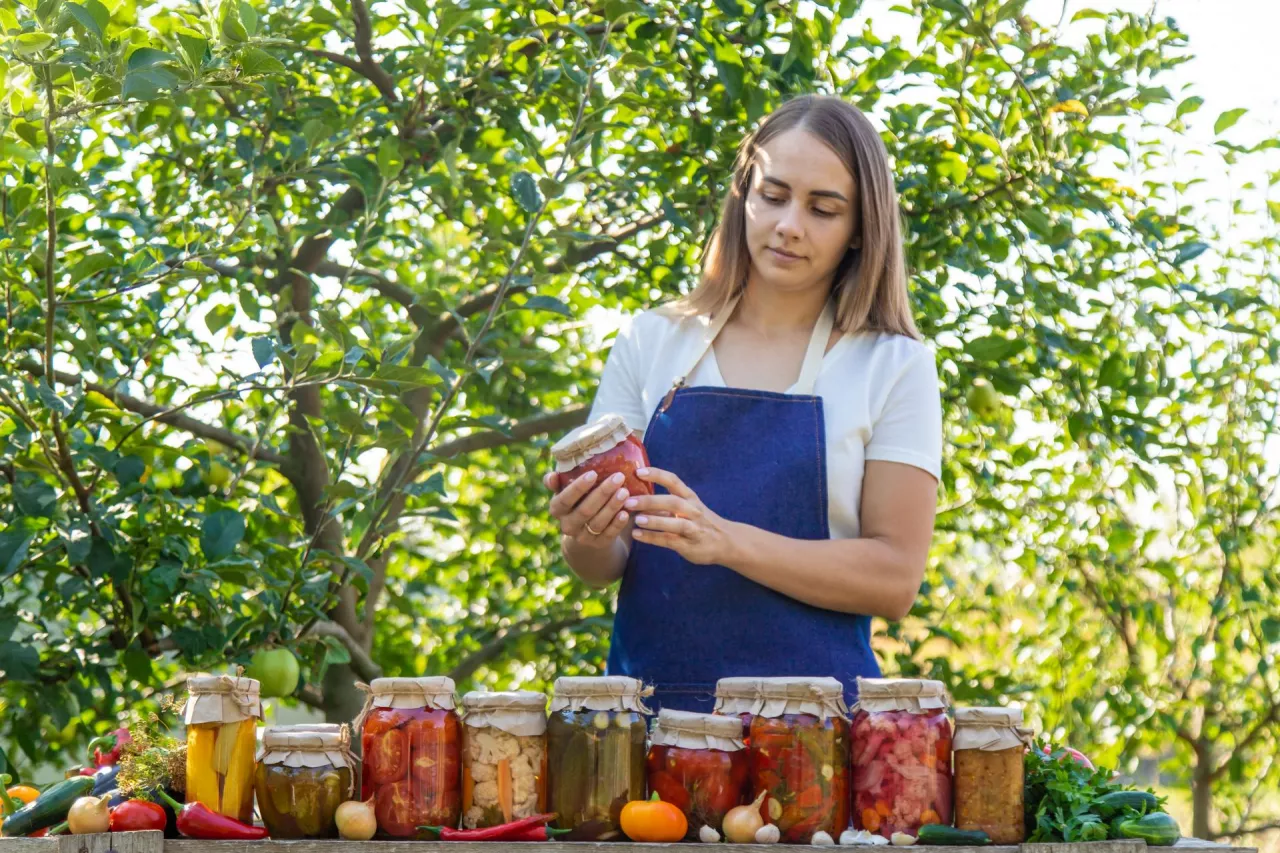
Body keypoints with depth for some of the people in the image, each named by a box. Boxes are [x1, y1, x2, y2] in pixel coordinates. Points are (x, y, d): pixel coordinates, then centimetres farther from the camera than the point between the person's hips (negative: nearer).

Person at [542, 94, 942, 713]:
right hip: (649, 702, 2)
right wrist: (588, 538, -12)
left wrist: (727, 541, -14)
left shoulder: (895, 366, 5)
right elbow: (601, 568, 11)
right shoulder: (652, 341, 11)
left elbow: (895, 579, -3)